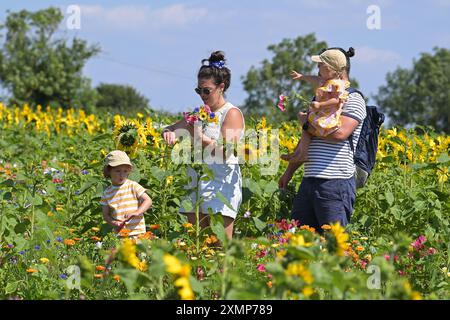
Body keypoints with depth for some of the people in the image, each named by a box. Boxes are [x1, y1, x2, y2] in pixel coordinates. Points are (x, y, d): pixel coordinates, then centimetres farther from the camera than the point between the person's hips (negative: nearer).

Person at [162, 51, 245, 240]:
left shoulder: (232, 113, -3)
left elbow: (226, 150, -13)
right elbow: (172, 128, 21)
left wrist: (201, 137, -21)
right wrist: (169, 133, -3)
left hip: (222, 183, -7)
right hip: (197, 182, 7)